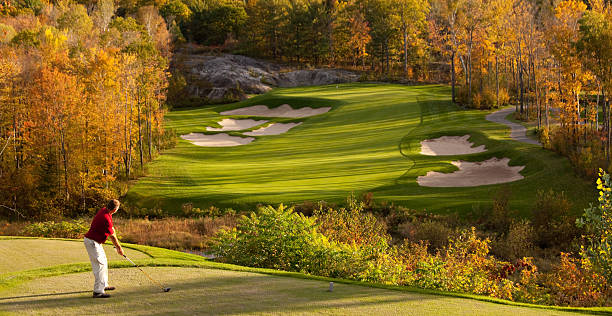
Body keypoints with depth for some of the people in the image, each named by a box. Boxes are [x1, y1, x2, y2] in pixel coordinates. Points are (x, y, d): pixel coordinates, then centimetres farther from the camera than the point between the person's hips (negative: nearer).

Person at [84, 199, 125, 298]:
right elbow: (112, 236, -15)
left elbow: (111, 229, 12)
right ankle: (98, 291, -15)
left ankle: (104, 285, 32)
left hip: (95, 241, 10)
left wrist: (117, 245, 12)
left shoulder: (104, 210, 3)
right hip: (92, 242, -10)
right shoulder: (106, 218, -26)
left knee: (103, 262, 20)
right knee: (100, 265, -12)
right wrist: (119, 248, -1)